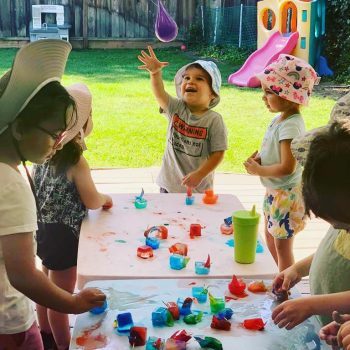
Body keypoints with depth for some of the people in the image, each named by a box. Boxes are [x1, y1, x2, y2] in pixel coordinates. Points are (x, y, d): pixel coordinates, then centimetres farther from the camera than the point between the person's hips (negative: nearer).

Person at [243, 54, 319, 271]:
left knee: (282, 246, 5)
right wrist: (259, 158, -2)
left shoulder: (290, 125, -26)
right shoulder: (280, 118, 2)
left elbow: (287, 167, -30)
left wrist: (259, 170, -17)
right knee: (270, 238, 24)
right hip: (275, 191, 10)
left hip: (286, 194, -10)